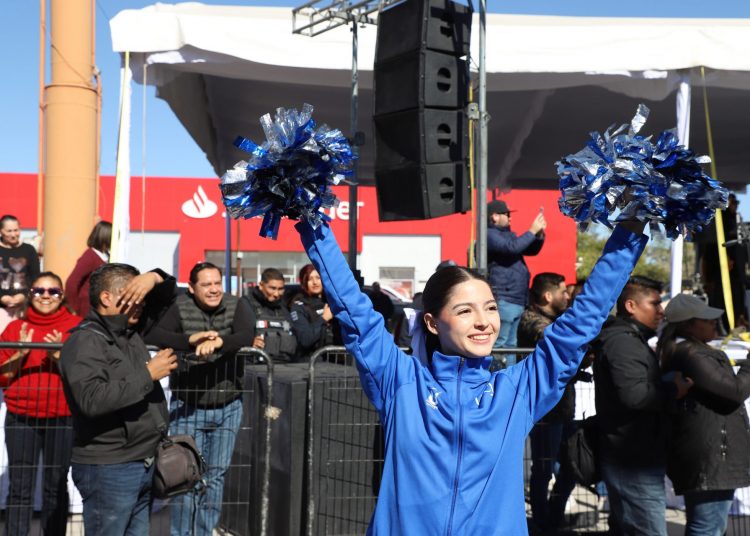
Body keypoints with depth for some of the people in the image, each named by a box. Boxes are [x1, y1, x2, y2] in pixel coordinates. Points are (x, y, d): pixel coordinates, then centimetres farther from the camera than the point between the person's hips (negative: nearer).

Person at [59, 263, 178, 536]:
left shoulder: (130, 334, 12)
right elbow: (92, 399, -28)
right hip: (108, 470, -8)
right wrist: (148, 374, -22)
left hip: (144, 465, 8)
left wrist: (154, 278, 8)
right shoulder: (84, 342, -13)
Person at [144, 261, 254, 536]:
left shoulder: (237, 306, -3)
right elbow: (151, 335, -22)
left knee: (216, 476, 11)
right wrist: (191, 340, -34)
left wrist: (218, 343, -39)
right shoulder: (179, 308, -7)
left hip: (228, 408, 2)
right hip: (187, 408, -2)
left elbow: (247, 336, -21)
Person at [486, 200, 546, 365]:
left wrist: (539, 234, 7)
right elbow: (511, 247, -21)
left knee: (510, 344, 11)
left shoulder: (508, 234, 22)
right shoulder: (489, 235, -6)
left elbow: (531, 250, 25)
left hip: (516, 300, 10)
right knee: (498, 344, -12)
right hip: (503, 300, -10)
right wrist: (532, 231, -13)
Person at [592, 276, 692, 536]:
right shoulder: (623, 342, -16)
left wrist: (667, 388, 11)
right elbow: (633, 393, -28)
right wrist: (673, 390, -16)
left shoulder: (629, 340, 20)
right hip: (634, 465, -11)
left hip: (630, 461, 11)